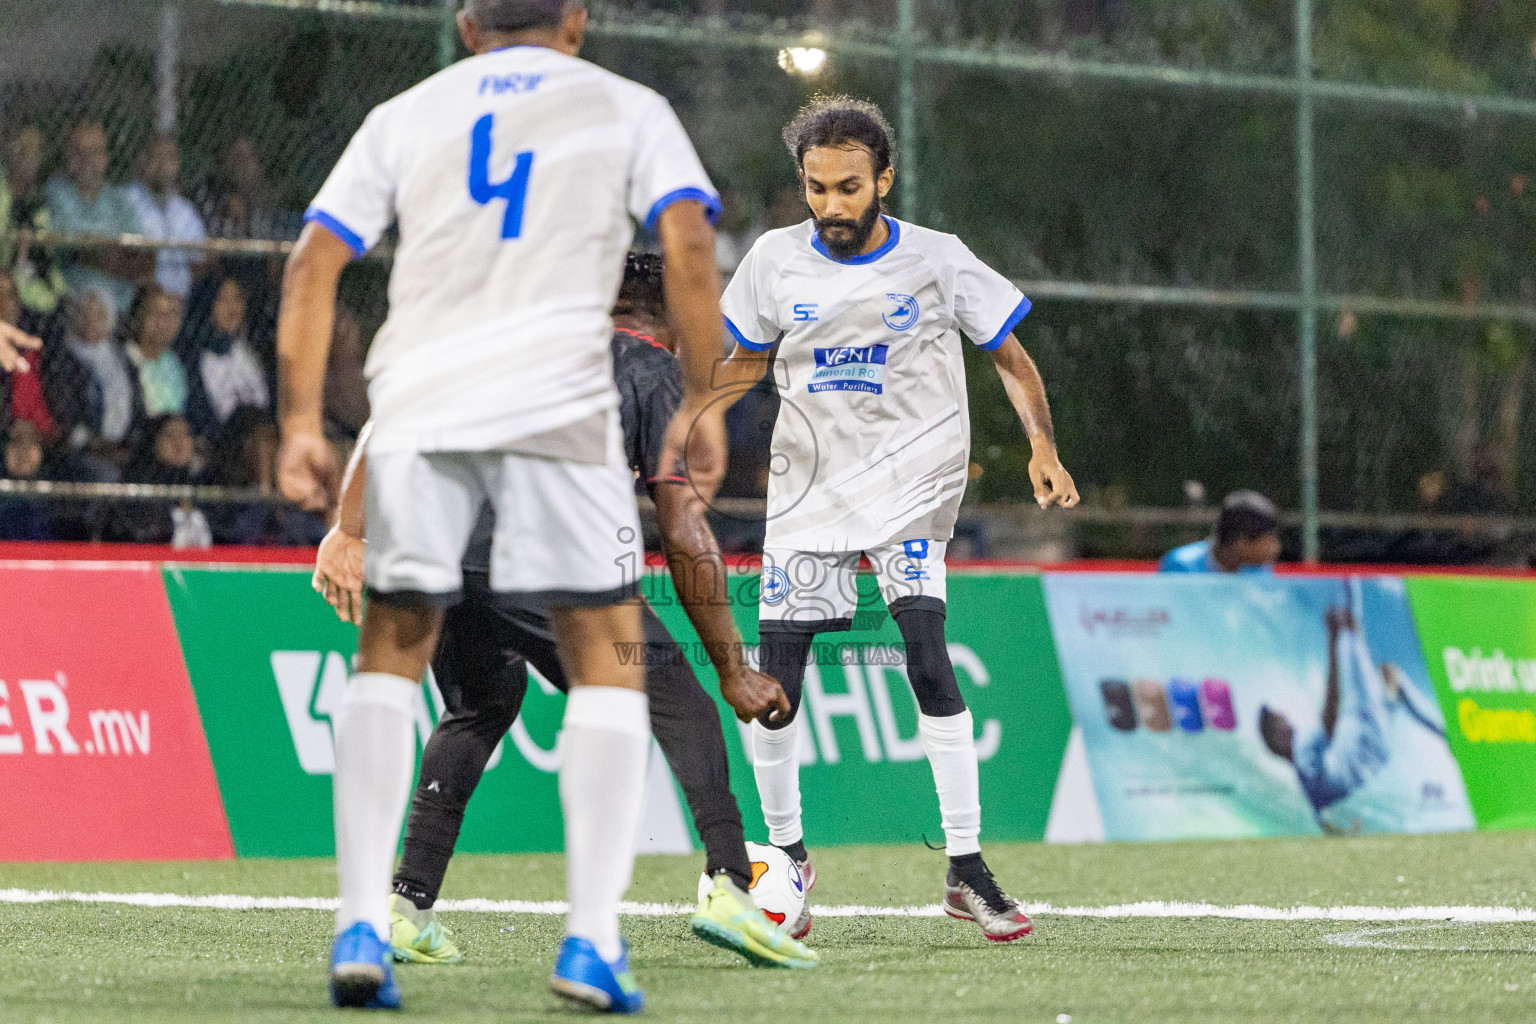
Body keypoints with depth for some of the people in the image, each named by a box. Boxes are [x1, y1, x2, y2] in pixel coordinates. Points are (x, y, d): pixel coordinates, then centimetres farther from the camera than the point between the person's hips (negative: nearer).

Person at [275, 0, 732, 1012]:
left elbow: (313, 264, 11)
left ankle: (364, 927, 3)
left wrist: (302, 423, 10)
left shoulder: (406, 114, 20)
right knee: (609, 656, 7)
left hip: (415, 402, 2)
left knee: (389, 652, 13)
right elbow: (689, 244, -1)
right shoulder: (628, 109, 15)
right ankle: (593, 939, -2)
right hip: (559, 399, -2)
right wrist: (703, 404, 2)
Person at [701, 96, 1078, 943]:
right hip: (807, 491, 3)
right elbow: (744, 363, 15)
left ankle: (966, 871, -16)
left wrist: (1043, 448, -12)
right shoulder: (776, 262, 1)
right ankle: (786, 855, 18)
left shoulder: (935, 260, -5)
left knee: (926, 652, -21)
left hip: (911, 487, -3)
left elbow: (1010, 359, 3)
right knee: (771, 679, -5)